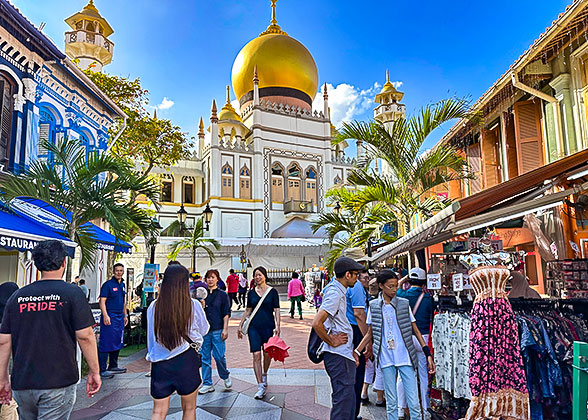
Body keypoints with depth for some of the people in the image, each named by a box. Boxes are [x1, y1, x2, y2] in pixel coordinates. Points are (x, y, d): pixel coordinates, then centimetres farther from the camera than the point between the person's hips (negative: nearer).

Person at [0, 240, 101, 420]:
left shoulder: (17, 295, 4)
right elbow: (85, 336, -12)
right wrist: (94, 372, -2)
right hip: (58, 383, -5)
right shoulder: (72, 293, -9)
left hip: (22, 384, 5)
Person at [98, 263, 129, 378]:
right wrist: (105, 316, -23)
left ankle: (113, 366, 25)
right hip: (109, 317, -8)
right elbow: (102, 301, -14)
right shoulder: (107, 284, -8)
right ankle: (102, 369, 0)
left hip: (120, 317, 8)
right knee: (106, 343, -6)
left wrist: (125, 315, 21)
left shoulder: (122, 285, 14)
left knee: (117, 342, 14)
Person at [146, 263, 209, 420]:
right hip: (186, 360, -2)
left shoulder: (154, 306, -2)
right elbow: (204, 330, 8)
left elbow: (151, 336, 9)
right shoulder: (193, 305, -8)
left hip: (159, 362, 2)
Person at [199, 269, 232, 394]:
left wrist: (225, 329, -8)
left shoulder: (222, 294, 1)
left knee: (219, 356, -4)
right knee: (205, 357, 6)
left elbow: (226, 313, 0)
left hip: (217, 330, -3)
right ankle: (207, 384, 16)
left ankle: (226, 376, 23)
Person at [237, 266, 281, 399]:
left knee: (267, 354, 10)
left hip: (268, 326, -1)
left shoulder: (272, 291, -1)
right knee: (256, 356, -5)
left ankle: (264, 375, 39)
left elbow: (276, 310, -2)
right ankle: (261, 387, -2)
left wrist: (277, 326, -12)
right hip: (254, 327, 1)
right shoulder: (251, 292, 7)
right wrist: (240, 325, 13)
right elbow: (248, 310, 14)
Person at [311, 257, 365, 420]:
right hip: (339, 354, -10)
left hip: (344, 353, 10)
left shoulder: (338, 290, 12)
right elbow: (316, 323, -28)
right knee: (343, 399, -3)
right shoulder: (335, 294, -19)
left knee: (348, 398, 17)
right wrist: (331, 342, -15)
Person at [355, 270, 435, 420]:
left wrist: (428, 354, 0)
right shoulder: (373, 306, 4)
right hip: (386, 359, 1)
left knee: (414, 402, 0)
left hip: (405, 357, 0)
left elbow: (416, 330, 6)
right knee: (391, 402, 9)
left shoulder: (404, 304, 2)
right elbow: (370, 333, 11)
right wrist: (356, 351, 1)